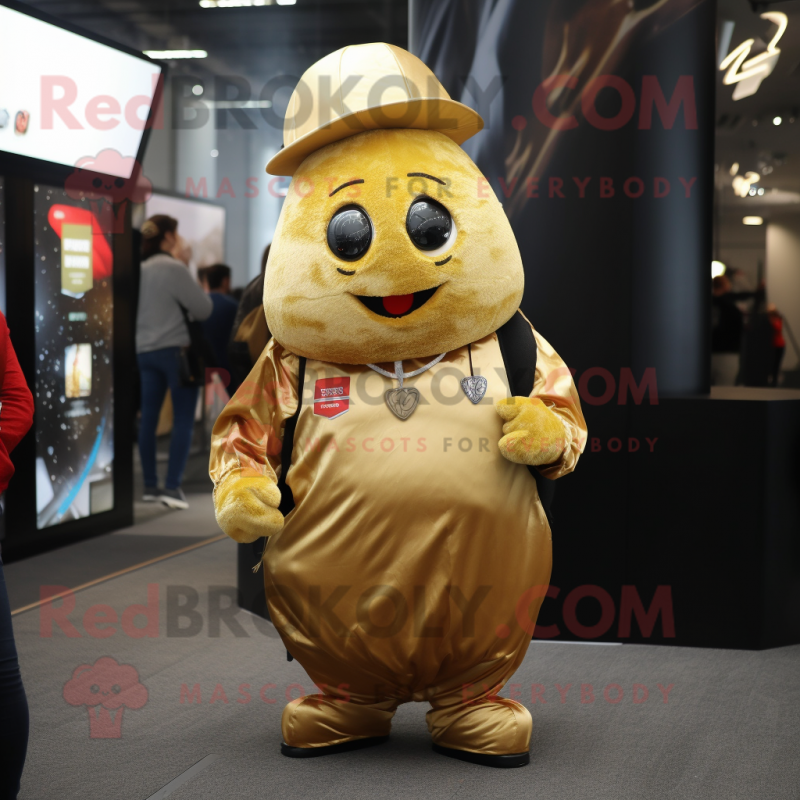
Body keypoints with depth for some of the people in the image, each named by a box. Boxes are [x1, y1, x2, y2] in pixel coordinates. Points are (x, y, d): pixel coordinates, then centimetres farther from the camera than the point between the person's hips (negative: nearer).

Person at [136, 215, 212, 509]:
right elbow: (203, 309, -11)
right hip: (175, 350, -7)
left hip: (144, 350, 7)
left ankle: (150, 485, 15)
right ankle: (172, 486, -9)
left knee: (149, 417, 10)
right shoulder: (174, 269, -12)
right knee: (183, 419, -2)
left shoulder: (140, 270, 7)